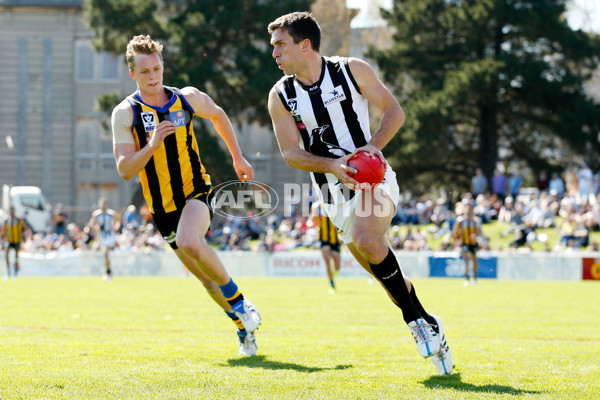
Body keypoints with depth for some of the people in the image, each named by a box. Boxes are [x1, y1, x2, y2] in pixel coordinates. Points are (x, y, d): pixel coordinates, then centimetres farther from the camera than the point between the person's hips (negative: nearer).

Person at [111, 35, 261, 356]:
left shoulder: (188, 98, -1)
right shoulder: (125, 113, -7)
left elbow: (218, 115, 22)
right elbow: (124, 170, -13)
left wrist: (238, 158, 24)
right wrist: (152, 144, -27)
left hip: (196, 191, -1)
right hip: (162, 206, 1)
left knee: (189, 243, -32)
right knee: (206, 276, 6)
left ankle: (238, 301, -13)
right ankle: (243, 323, 28)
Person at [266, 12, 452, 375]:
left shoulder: (353, 71, -5)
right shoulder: (281, 96, 0)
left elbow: (394, 111, 1)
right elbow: (290, 152, -1)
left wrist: (375, 144, -17)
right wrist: (331, 164, -19)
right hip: (335, 192, 4)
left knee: (366, 241, -30)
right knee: (385, 272, 3)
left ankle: (418, 321, -16)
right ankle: (428, 327, 21)